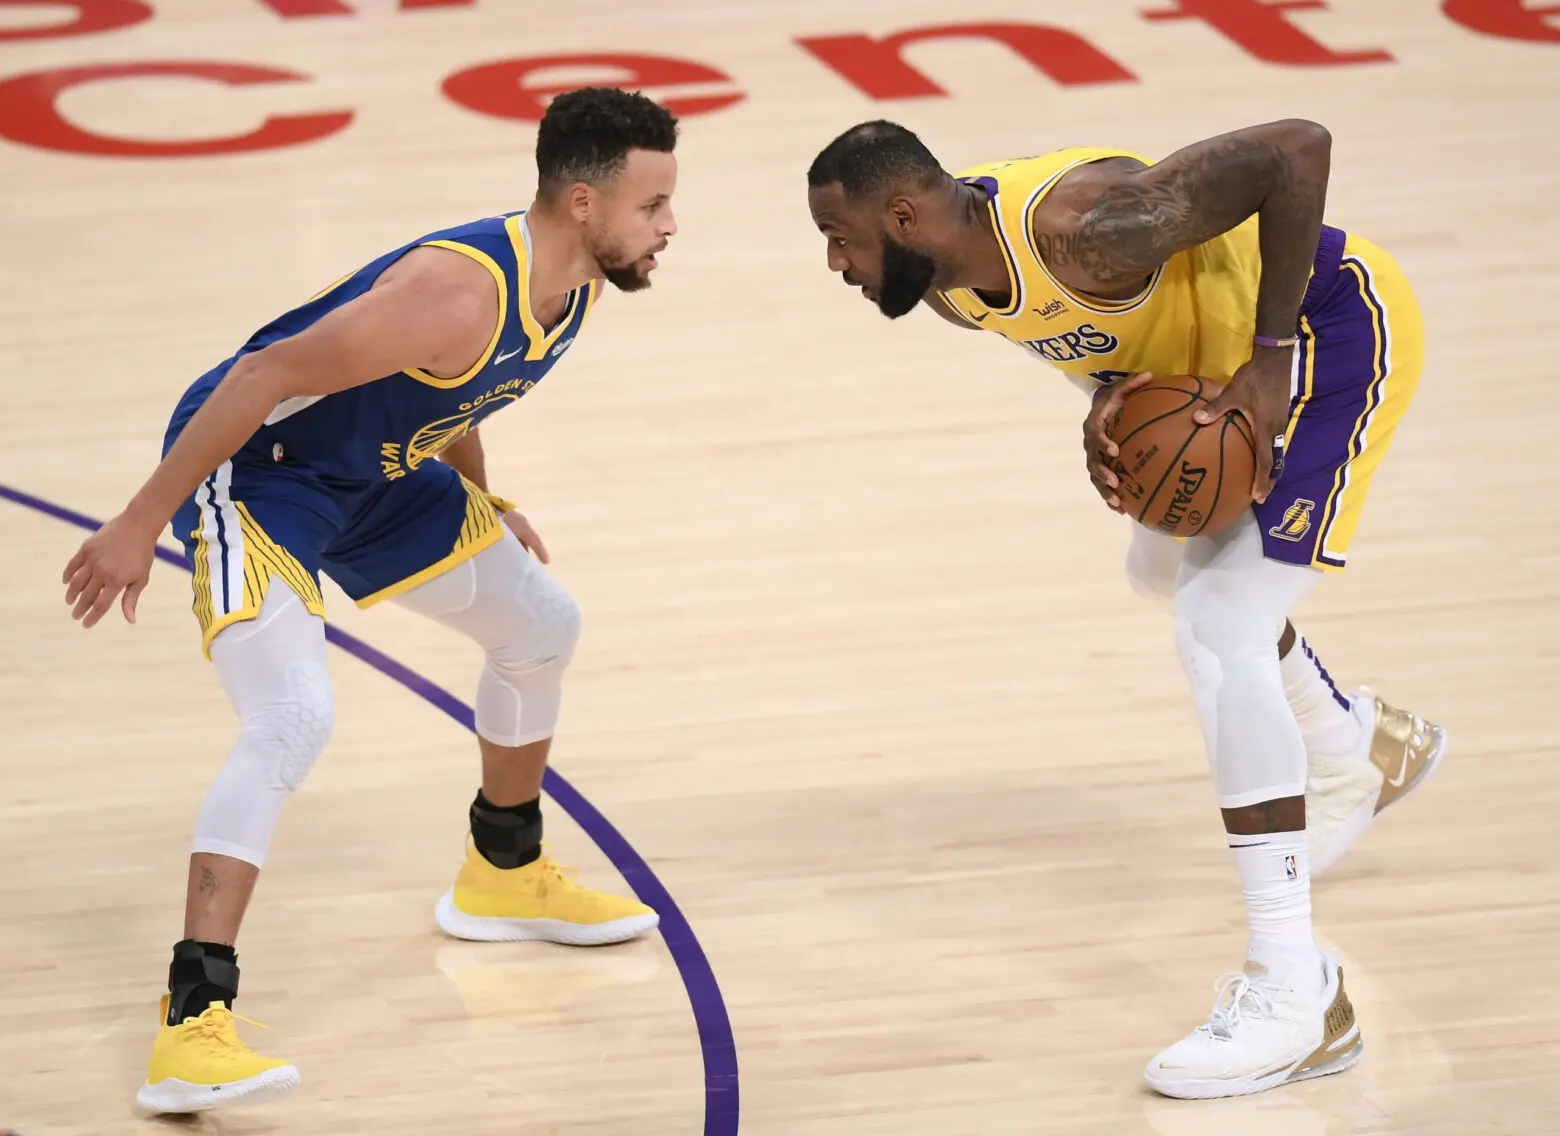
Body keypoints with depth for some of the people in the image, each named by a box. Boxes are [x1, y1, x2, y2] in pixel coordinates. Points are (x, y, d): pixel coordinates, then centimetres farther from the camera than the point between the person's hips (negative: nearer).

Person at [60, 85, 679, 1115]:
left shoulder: (573, 284, -3)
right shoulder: (462, 291, -33)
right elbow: (264, 376, -30)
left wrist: (481, 506, 21)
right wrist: (141, 526, -27)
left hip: (373, 470, 10)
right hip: (251, 463, -10)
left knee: (542, 628, 20)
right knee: (294, 719, -27)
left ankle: (504, 876, 44)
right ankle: (194, 1026, -29)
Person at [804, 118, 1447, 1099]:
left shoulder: (1080, 227, -35)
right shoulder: (949, 284, -8)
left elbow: (1297, 148, -34)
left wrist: (1270, 355, -29)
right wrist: (1108, 392, -13)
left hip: (1337, 329, -10)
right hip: (1224, 354, 10)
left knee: (1221, 633, -19)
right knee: (1169, 570, 28)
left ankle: (1297, 996, -18)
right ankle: (1364, 752, 54)